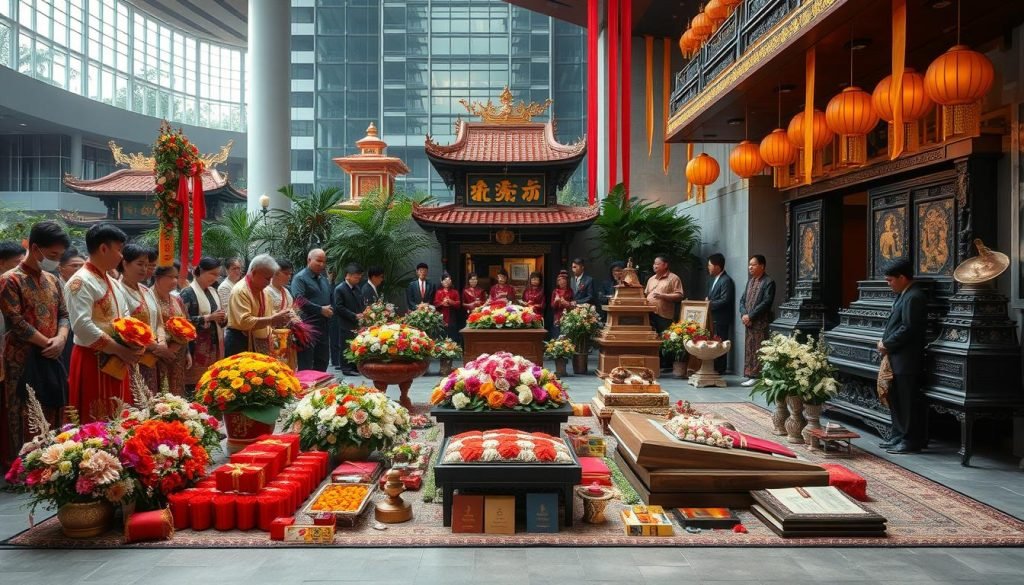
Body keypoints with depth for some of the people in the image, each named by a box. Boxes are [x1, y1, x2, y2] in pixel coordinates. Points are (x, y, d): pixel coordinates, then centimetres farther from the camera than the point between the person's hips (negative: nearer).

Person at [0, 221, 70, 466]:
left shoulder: (52, 280, 12)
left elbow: (63, 314, 13)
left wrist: (61, 338, -7)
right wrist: (48, 343, -11)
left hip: (51, 359, 6)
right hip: (24, 362, -6)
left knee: (52, 420, 10)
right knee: (25, 424, -2)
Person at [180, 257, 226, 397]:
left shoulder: (213, 291, 14)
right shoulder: (188, 293, -8)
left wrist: (223, 317, -1)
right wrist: (209, 317, -21)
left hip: (214, 344, 7)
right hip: (197, 346, -7)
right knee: (195, 380, -6)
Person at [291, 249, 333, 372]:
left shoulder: (324, 279, 19)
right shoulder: (300, 278, -6)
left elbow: (331, 299, 27)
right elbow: (299, 300, -19)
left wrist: (330, 310, 8)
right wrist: (321, 310, -17)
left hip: (324, 326, 8)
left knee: (322, 362, 12)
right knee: (306, 365, -5)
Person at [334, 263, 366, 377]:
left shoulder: (357, 288, 15)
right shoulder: (339, 289, -6)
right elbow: (339, 307, -12)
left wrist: (364, 313, 2)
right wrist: (354, 316, -14)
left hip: (358, 324, 6)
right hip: (347, 325, -6)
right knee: (348, 346, -3)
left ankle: (356, 367, 13)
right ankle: (347, 368, 5)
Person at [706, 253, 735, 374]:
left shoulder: (726, 280, -14)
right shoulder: (714, 279, 17)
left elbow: (724, 301, -20)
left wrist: (710, 303, -14)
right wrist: (707, 299, 4)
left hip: (721, 319, -9)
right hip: (712, 317, 9)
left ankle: (719, 369, 2)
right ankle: (713, 368, 15)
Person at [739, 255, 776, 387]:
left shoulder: (768, 282, -8)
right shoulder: (750, 281, 16)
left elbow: (766, 303, -16)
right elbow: (742, 300, 15)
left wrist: (750, 316, -16)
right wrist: (743, 314, -3)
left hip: (761, 323, -8)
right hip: (749, 322, 8)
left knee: (758, 350, -5)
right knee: (749, 349, 9)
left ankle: (756, 376, -2)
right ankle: (751, 376, 16)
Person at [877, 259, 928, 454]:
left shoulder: (914, 297, -16)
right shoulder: (903, 295, 15)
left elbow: (908, 328, -22)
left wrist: (887, 344, -14)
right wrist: (884, 340, 5)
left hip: (907, 359, -10)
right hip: (897, 359, 10)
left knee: (909, 401, -3)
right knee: (896, 399, 16)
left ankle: (911, 441, 4)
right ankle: (899, 436, 25)